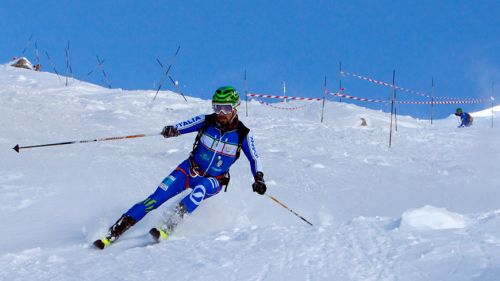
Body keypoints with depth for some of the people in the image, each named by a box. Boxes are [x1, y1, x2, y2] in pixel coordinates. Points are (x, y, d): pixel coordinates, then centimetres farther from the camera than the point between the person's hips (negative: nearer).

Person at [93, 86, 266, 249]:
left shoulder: (243, 134, -10)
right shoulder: (206, 121, -9)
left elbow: (254, 159, -7)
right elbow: (182, 126, -19)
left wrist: (259, 178, -26)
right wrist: (172, 130, -43)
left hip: (214, 181, -1)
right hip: (191, 169, 1)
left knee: (200, 189, -38)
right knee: (158, 197, -18)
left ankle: (168, 228, -45)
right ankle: (115, 231, -18)